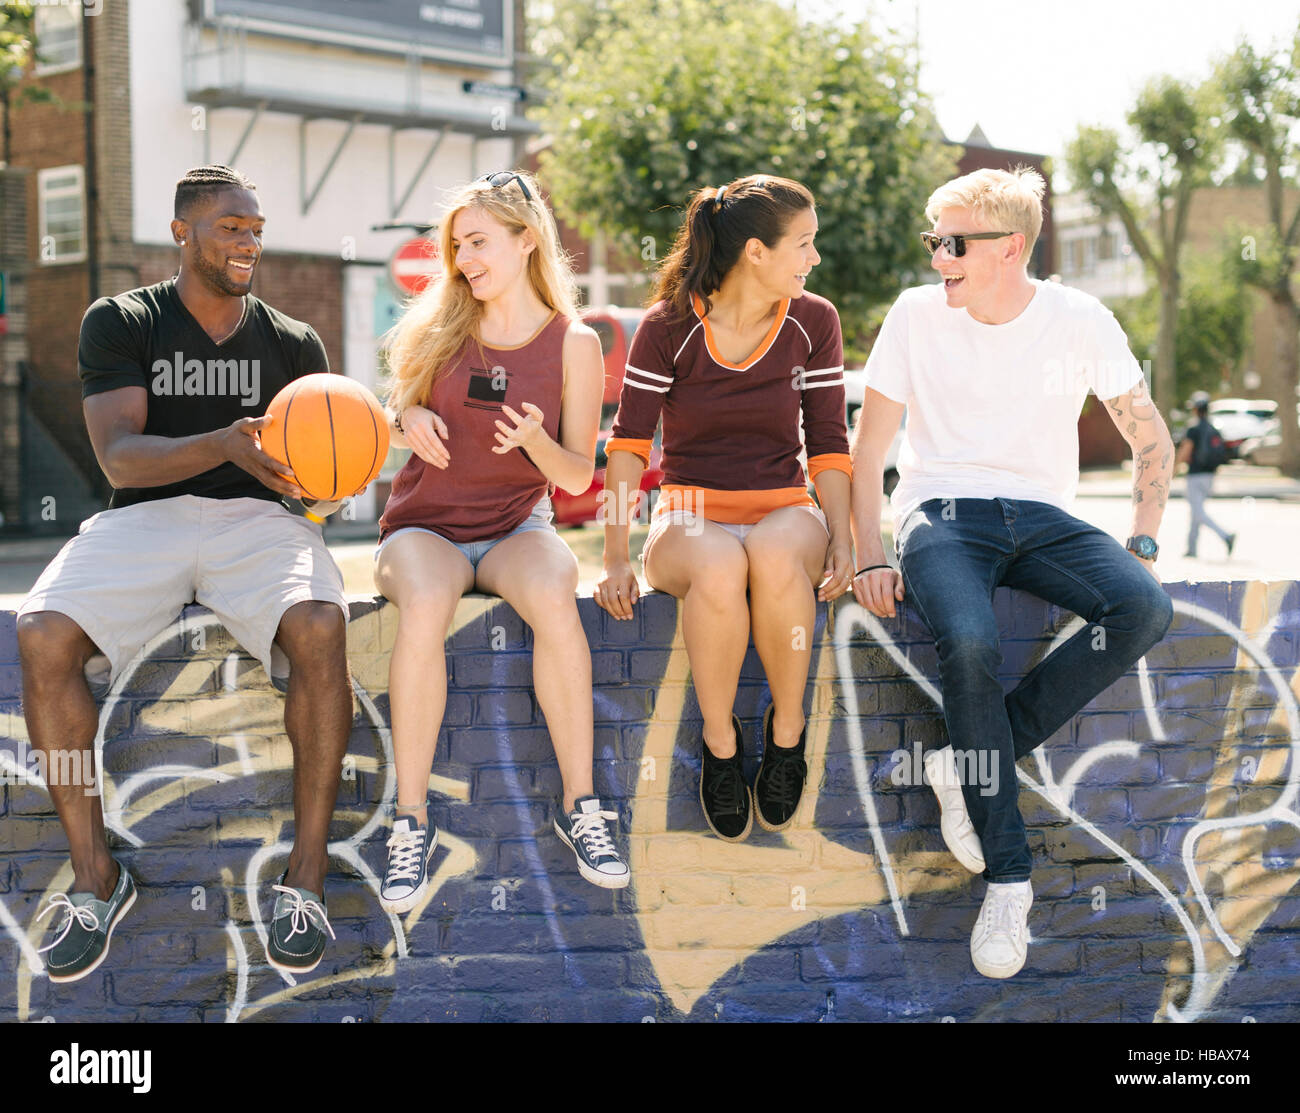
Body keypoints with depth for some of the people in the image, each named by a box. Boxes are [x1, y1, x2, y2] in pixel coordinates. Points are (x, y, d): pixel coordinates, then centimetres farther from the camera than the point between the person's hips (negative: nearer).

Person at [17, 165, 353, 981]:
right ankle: (96, 875, -17)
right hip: (143, 517, 0)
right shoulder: (121, 323, 6)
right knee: (42, 635, -30)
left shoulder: (294, 345, 13)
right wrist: (225, 443, -25)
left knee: (321, 626, -34)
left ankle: (308, 874, -25)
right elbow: (118, 456, -8)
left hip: (256, 519, 1)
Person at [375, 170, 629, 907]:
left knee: (553, 595, -37)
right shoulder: (439, 327, 6)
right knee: (426, 606, -36)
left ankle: (581, 803, -25)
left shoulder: (573, 344, 0)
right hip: (425, 524, 1)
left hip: (516, 527, -1)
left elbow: (577, 476, 2)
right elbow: (397, 412, 16)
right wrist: (404, 419, -8)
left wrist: (536, 439, -20)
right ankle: (412, 819, -27)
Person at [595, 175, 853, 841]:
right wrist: (616, 557, -13)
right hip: (691, 515, -1)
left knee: (776, 554, -39)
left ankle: (786, 731, -16)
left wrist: (840, 541, -8)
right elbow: (629, 444, -3)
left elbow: (828, 446, 7)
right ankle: (719, 741, -17)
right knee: (718, 568, -40)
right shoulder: (669, 326, -4)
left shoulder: (813, 322, 3)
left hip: (784, 511, 1)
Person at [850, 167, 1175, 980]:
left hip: (1042, 516, 2)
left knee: (1146, 609, -30)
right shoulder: (917, 316, 0)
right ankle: (1008, 879, -25)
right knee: (970, 645, -36)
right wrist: (870, 558, -5)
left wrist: (1143, 545, -3)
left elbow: (1152, 439, 9)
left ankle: (970, 762, -20)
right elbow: (868, 450, 5)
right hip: (943, 512, -2)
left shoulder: (1080, 321, 1)